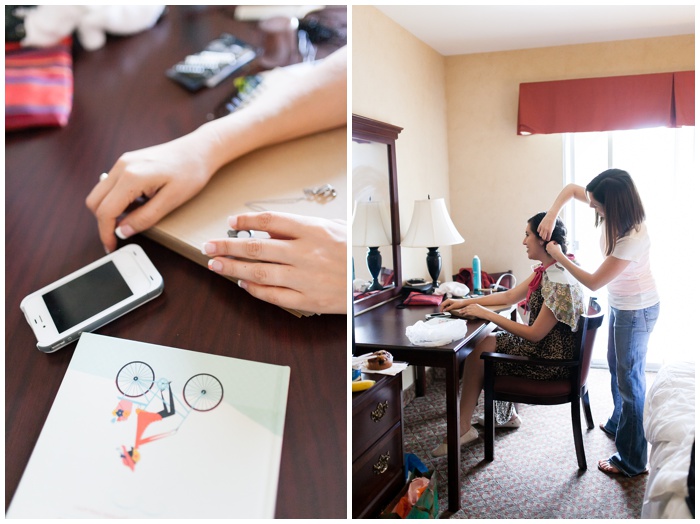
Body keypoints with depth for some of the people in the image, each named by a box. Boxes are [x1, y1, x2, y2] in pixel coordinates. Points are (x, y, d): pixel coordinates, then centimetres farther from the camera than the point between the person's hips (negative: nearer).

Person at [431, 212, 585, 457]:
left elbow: (534, 334, -25)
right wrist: (464, 302, 5)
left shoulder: (560, 283, -28)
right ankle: (505, 414, 23)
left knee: (478, 353, -6)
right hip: (542, 347, 9)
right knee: (487, 341, 11)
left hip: (552, 361, -9)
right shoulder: (544, 270, 2)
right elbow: (510, 296, 11)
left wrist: (486, 314, -20)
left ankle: (462, 429, 6)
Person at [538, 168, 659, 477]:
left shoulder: (633, 239, -35)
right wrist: (552, 214, -15)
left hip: (637, 310, -9)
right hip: (620, 304, 9)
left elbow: (593, 282, -27)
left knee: (629, 377, -1)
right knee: (617, 367, 24)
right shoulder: (614, 211, -12)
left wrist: (559, 257, -18)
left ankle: (632, 461, 12)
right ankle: (618, 424, 47)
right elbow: (571, 188, 1)